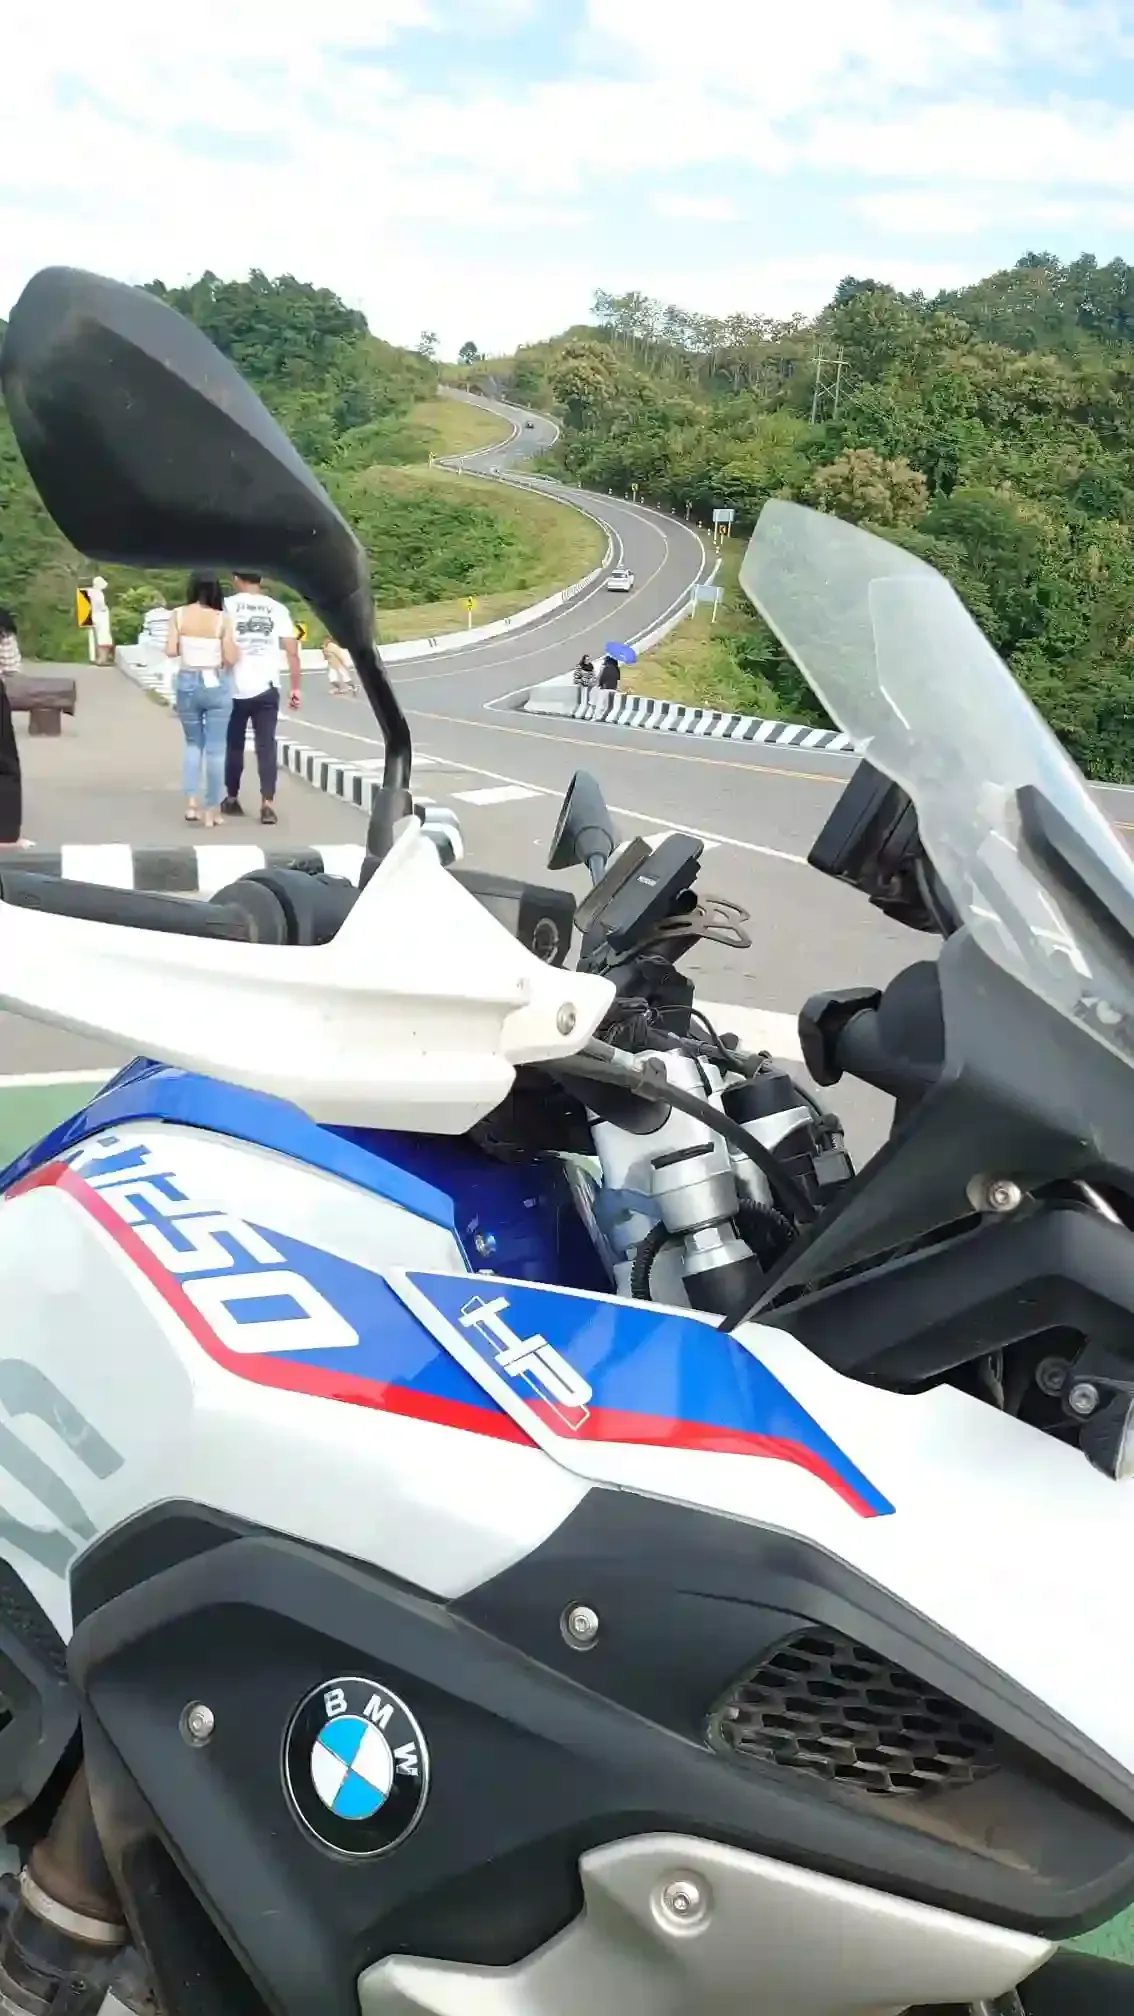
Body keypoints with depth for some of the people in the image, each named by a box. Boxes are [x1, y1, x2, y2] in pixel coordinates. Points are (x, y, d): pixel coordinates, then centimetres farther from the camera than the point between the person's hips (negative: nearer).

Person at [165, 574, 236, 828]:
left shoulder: (179, 615, -3)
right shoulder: (222, 619, -7)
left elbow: (170, 651, -7)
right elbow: (231, 658, -9)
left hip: (187, 684, 2)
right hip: (217, 685, -2)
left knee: (193, 743, 19)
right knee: (215, 748, 4)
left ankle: (191, 802, 5)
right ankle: (212, 811, 6)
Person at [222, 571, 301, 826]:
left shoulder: (228, 606, 0)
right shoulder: (277, 609, 5)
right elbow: (292, 651, 0)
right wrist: (296, 688, 6)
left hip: (235, 689, -1)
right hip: (266, 689, 1)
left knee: (234, 745, 14)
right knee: (266, 746, 0)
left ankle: (232, 800, 24)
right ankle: (267, 803, -11)